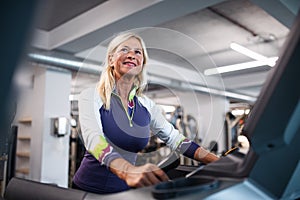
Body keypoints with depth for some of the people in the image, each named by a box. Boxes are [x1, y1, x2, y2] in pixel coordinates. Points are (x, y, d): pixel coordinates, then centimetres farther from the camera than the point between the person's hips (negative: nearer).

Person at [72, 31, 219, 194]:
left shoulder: (146, 105, 4)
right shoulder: (91, 96, -9)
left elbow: (175, 138, 3)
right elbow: (93, 138, -24)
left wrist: (220, 162, -7)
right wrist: (128, 170, -43)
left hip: (125, 189, 3)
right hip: (89, 189, -3)